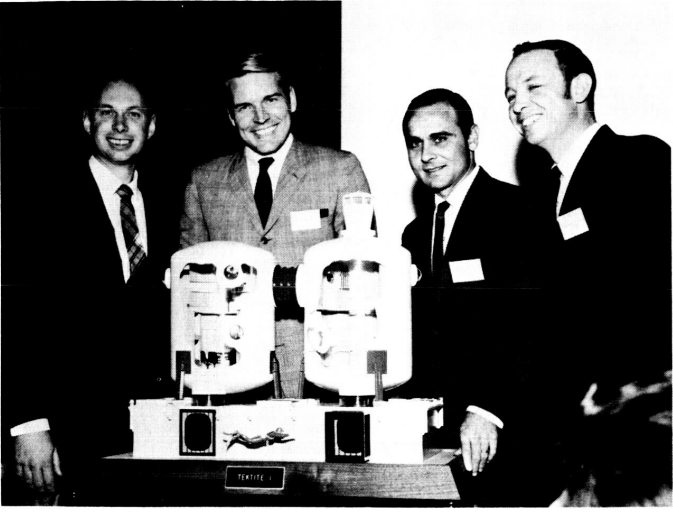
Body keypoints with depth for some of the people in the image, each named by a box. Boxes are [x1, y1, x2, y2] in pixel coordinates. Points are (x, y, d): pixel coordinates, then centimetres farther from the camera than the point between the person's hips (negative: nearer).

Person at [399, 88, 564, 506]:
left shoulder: (515, 212, -6)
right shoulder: (416, 235, 17)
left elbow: (527, 325, -16)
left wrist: (487, 410, -26)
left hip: (506, 436, -6)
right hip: (439, 432, 6)